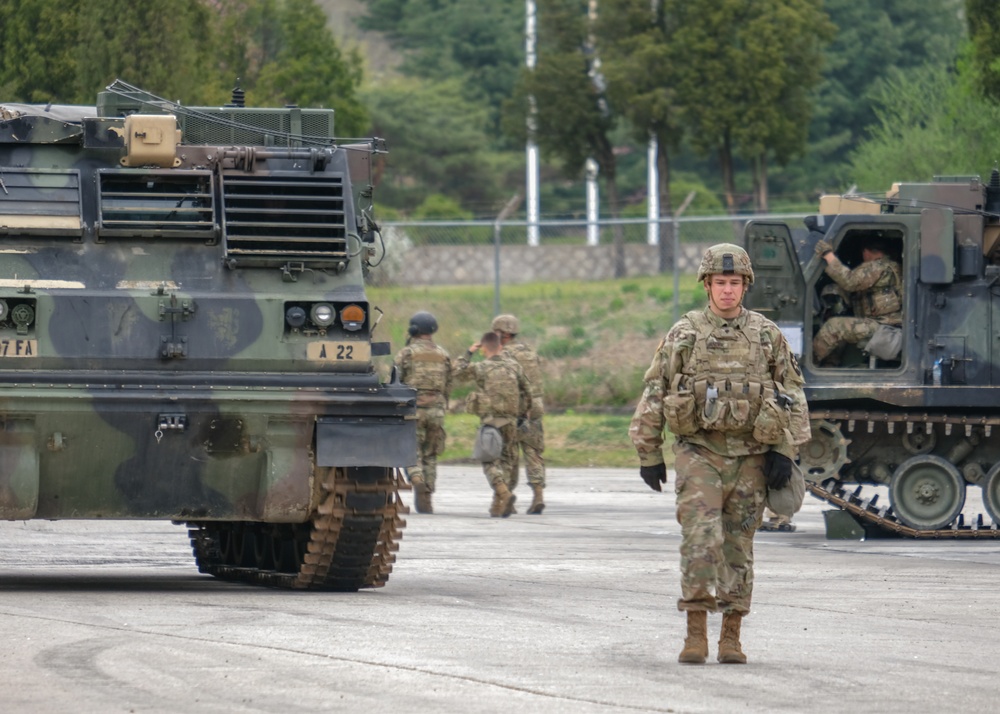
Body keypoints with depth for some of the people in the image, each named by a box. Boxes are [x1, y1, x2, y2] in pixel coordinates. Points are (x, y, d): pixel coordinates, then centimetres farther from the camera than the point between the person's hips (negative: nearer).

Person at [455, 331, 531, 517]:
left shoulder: (479, 368, -4)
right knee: (505, 460, 13)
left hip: (490, 420, -3)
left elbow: (459, 373, 13)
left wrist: (469, 353, 22)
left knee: (490, 462, 0)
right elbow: (527, 393, 11)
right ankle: (499, 505, 11)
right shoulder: (514, 366, 5)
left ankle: (503, 492, -25)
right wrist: (523, 414, 25)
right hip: (510, 421, 3)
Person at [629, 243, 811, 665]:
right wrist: (649, 454, 4)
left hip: (750, 456, 2)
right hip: (698, 452, -2)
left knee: (739, 547, 5)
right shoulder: (684, 334, 3)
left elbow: (792, 394, 9)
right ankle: (696, 634, -11)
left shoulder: (767, 336, 6)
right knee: (701, 540, -13)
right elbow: (653, 395, 7)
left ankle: (731, 636, 12)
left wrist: (784, 451, 0)